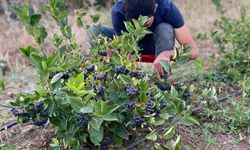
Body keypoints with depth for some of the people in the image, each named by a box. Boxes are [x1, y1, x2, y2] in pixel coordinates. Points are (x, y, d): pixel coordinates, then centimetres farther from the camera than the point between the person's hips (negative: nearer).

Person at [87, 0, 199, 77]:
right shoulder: (118, 11, -34)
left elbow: (193, 50, -35)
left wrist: (167, 54, -53)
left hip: (156, 43, 0)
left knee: (165, 29, -37)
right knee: (94, 32, -26)